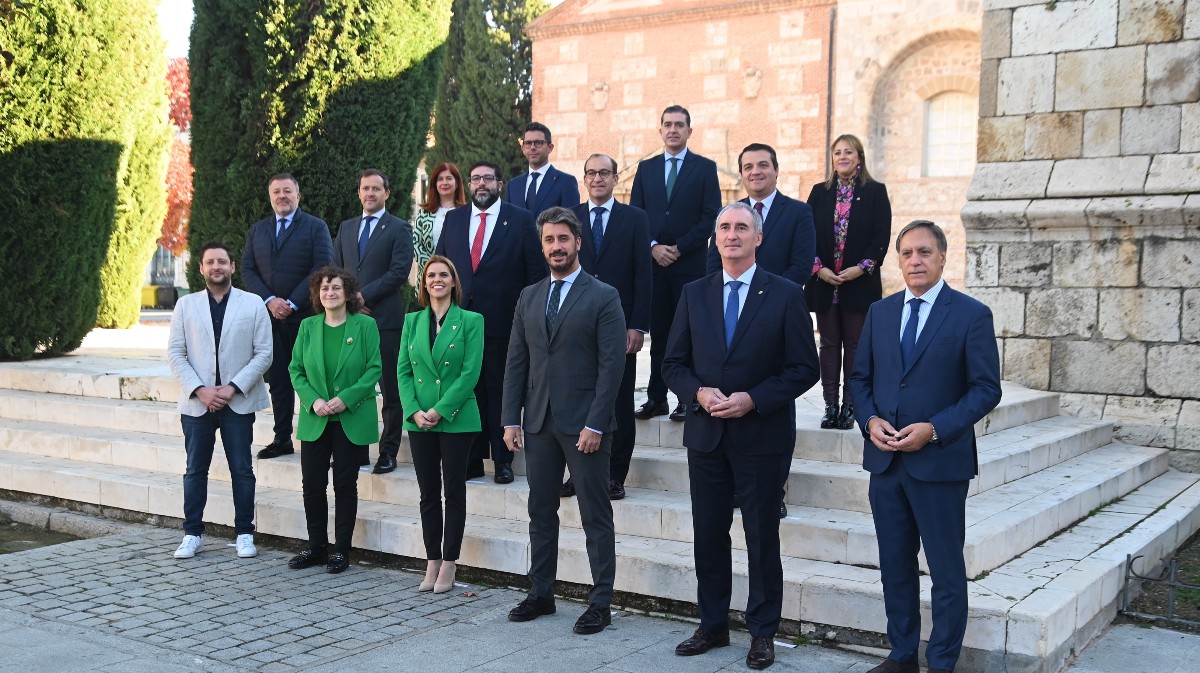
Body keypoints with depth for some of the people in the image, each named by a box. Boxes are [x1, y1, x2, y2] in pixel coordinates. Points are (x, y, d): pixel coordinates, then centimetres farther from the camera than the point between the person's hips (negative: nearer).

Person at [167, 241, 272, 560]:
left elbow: (263, 353, -3)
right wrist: (200, 390, -10)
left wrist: (233, 388, -12)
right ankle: (192, 534, 17)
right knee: (195, 470, 8)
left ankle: (244, 533, 13)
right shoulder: (186, 305, 6)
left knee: (242, 470, 3)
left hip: (239, 401, -1)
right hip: (196, 402, 2)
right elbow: (176, 353, 2)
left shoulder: (253, 304, 1)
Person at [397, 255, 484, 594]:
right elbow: (404, 370, 6)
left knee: (454, 491, 3)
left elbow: (471, 372, -9)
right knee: (428, 493, 9)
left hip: (456, 419, -3)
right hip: (419, 422, 3)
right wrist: (414, 411, -8)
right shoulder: (412, 321, 8)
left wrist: (440, 410, -15)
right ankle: (432, 563, 17)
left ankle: (448, 564, 12)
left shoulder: (471, 321, -3)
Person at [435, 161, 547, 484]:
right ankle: (472, 459, 16)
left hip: (503, 321, -3)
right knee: (467, 391, 7)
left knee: (501, 391, 3)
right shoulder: (453, 219, 12)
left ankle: (503, 460, 13)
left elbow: (536, 270, 1)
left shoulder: (520, 219, 2)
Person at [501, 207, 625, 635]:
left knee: (596, 517, 2)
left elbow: (611, 365, -9)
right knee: (541, 511, 12)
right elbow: (516, 362, 11)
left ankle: (600, 604, 9)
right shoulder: (529, 298, 12)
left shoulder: (603, 297, -4)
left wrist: (595, 424, -15)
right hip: (538, 423, 5)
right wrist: (511, 419, 4)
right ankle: (540, 594, 23)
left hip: (585, 423, -5)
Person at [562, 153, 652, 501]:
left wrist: (638, 325, -8)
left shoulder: (635, 218, 4)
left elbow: (643, 275, -1)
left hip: (620, 325, -1)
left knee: (619, 403, 4)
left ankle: (615, 476, 12)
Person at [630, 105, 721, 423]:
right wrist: (653, 246, -6)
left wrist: (679, 248, -10)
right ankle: (656, 398, 10)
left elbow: (711, 216, -4)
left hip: (691, 263, -3)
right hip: (654, 262, 3)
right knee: (658, 333, 6)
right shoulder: (646, 168, 13)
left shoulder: (705, 168, 3)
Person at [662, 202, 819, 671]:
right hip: (705, 435, 3)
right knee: (708, 535, 10)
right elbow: (673, 363, 8)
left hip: (762, 435, -3)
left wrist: (753, 399, -16)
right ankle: (712, 625, 24)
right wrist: (699, 393, -12)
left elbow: (804, 368, -6)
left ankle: (762, 632, 18)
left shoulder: (785, 295, -3)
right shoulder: (694, 294, 7)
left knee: (762, 537, 5)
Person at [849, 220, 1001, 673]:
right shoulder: (879, 312, 9)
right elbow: (860, 378, 13)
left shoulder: (971, 315, -5)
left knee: (946, 570, 5)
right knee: (895, 564, 14)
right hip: (884, 460, 5)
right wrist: (869, 420, -6)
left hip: (940, 461, -5)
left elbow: (986, 389, -8)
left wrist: (934, 429, -18)